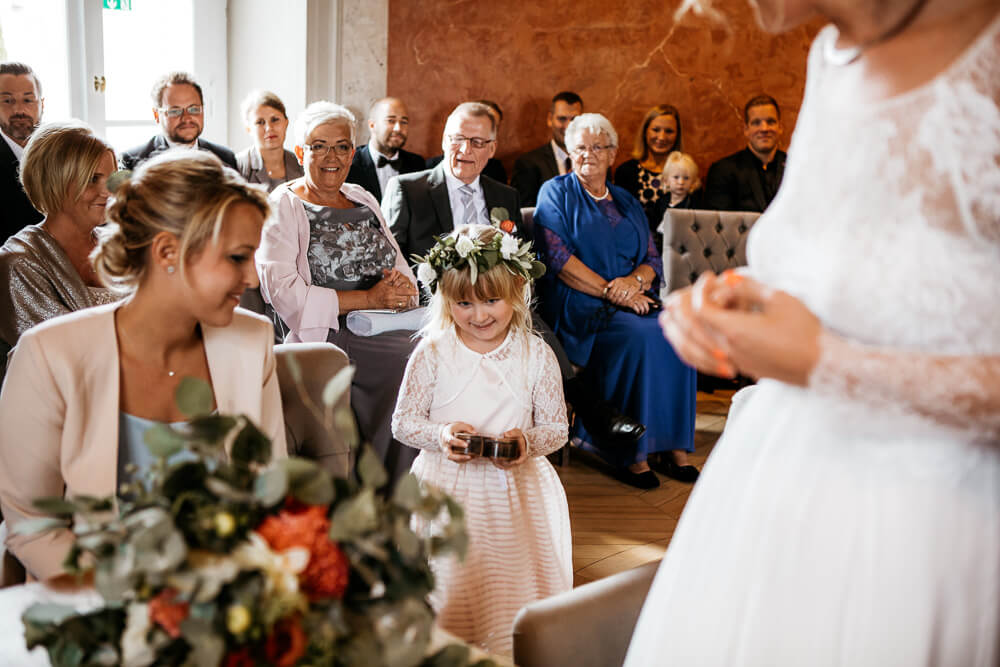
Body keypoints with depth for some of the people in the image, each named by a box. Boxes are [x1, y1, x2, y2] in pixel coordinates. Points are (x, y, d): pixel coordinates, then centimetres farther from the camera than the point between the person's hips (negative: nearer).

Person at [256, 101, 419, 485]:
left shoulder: (364, 200, 22)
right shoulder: (282, 207, 3)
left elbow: (404, 276, 19)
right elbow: (286, 295, -11)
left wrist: (400, 289, -6)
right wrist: (368, 298, -13)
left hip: (383, 331, 6)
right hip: (324, 340, -6)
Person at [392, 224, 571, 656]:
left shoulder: (536, 355, -2)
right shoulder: (432, 353, -4)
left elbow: (557, 426, 4)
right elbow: (403, 421, 1)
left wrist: (528, 440, -17)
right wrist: (441, 434, -18)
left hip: (516, 487, 1)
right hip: (447, 487, 0)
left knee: (516, 579, 5)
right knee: (449, 584, 3)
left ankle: (518, 648, 28)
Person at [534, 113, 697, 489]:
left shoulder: (628, 203, 23)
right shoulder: (556, 193, 8)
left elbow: (653, 260, 14)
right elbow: (558, 259, -6)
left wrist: (634, 280, -11)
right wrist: (611, 292, -15)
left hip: (632, 300, 5)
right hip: (577, 304, -5)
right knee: (639, 335, -31)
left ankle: (672, 444, -20)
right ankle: (631, 453, -24)